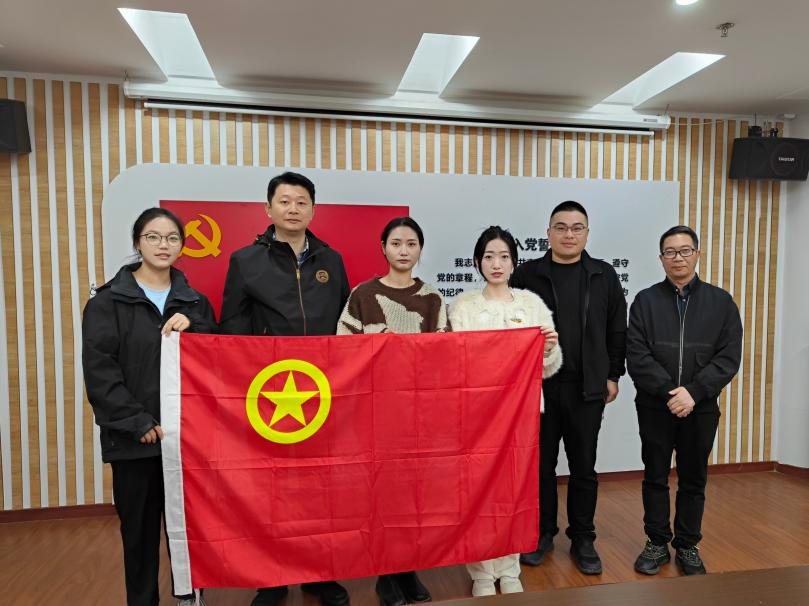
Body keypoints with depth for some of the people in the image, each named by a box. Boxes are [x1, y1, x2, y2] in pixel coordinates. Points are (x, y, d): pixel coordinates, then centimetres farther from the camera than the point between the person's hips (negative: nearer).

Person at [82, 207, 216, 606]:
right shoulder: (107, 301, 0)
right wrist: (139, 421, -14)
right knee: (139, 526, 10)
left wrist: (192, 328, -13)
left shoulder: (194, 302, 10)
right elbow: (99, 371, -8)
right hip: (134, 435, -2)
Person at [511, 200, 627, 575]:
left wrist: (613, 375, 5)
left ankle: (583, 540, 29)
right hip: (537, 387, -1)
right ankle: (542, 533, 29)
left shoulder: (604, 276, 5)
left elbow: (617, 331, 7)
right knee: (541, 465, 11)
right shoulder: (526, 275, -1)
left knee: (584, 467, 12)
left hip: (587, 389, 1)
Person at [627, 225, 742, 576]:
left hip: (701, 408, 1)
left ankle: (688, 546, 29)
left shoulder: (721, 302, 3)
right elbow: (637, 356, -7)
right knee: (655, 478, 10)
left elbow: (728, 358, -5)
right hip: (655, 407, 0)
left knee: (694, 480, 13)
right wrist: (669, 391, -18)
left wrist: (693, 392, -16)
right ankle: (657, 543, 25)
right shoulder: (645, 301, 0)